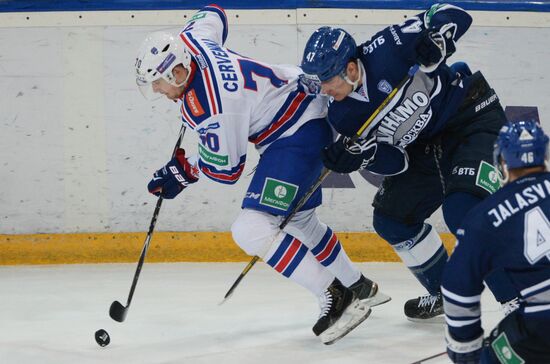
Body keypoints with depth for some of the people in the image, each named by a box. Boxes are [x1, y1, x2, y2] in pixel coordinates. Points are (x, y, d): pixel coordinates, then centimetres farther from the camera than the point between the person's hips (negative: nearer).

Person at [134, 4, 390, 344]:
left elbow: (226, 169, -18)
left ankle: (338, 298, -12)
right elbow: (214, 14, 17)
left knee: (251, 229, -18)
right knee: (299, 218, 27)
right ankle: (359, 287, 40)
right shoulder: (190, 40, -8)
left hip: (299, 134, -11)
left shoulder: (209, 109, -30)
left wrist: (183, 171, -2)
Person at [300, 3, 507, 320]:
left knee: (464, 209, -26)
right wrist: (363, 154, -26)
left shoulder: (386, 51, -24)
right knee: (391, 219, 7)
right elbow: (396, 163, -7)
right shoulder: (343, 117, -7)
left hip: (473, 118, -8)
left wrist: (436, 37, -39)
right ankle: (446, 293, 24)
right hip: (426, 147, 8)